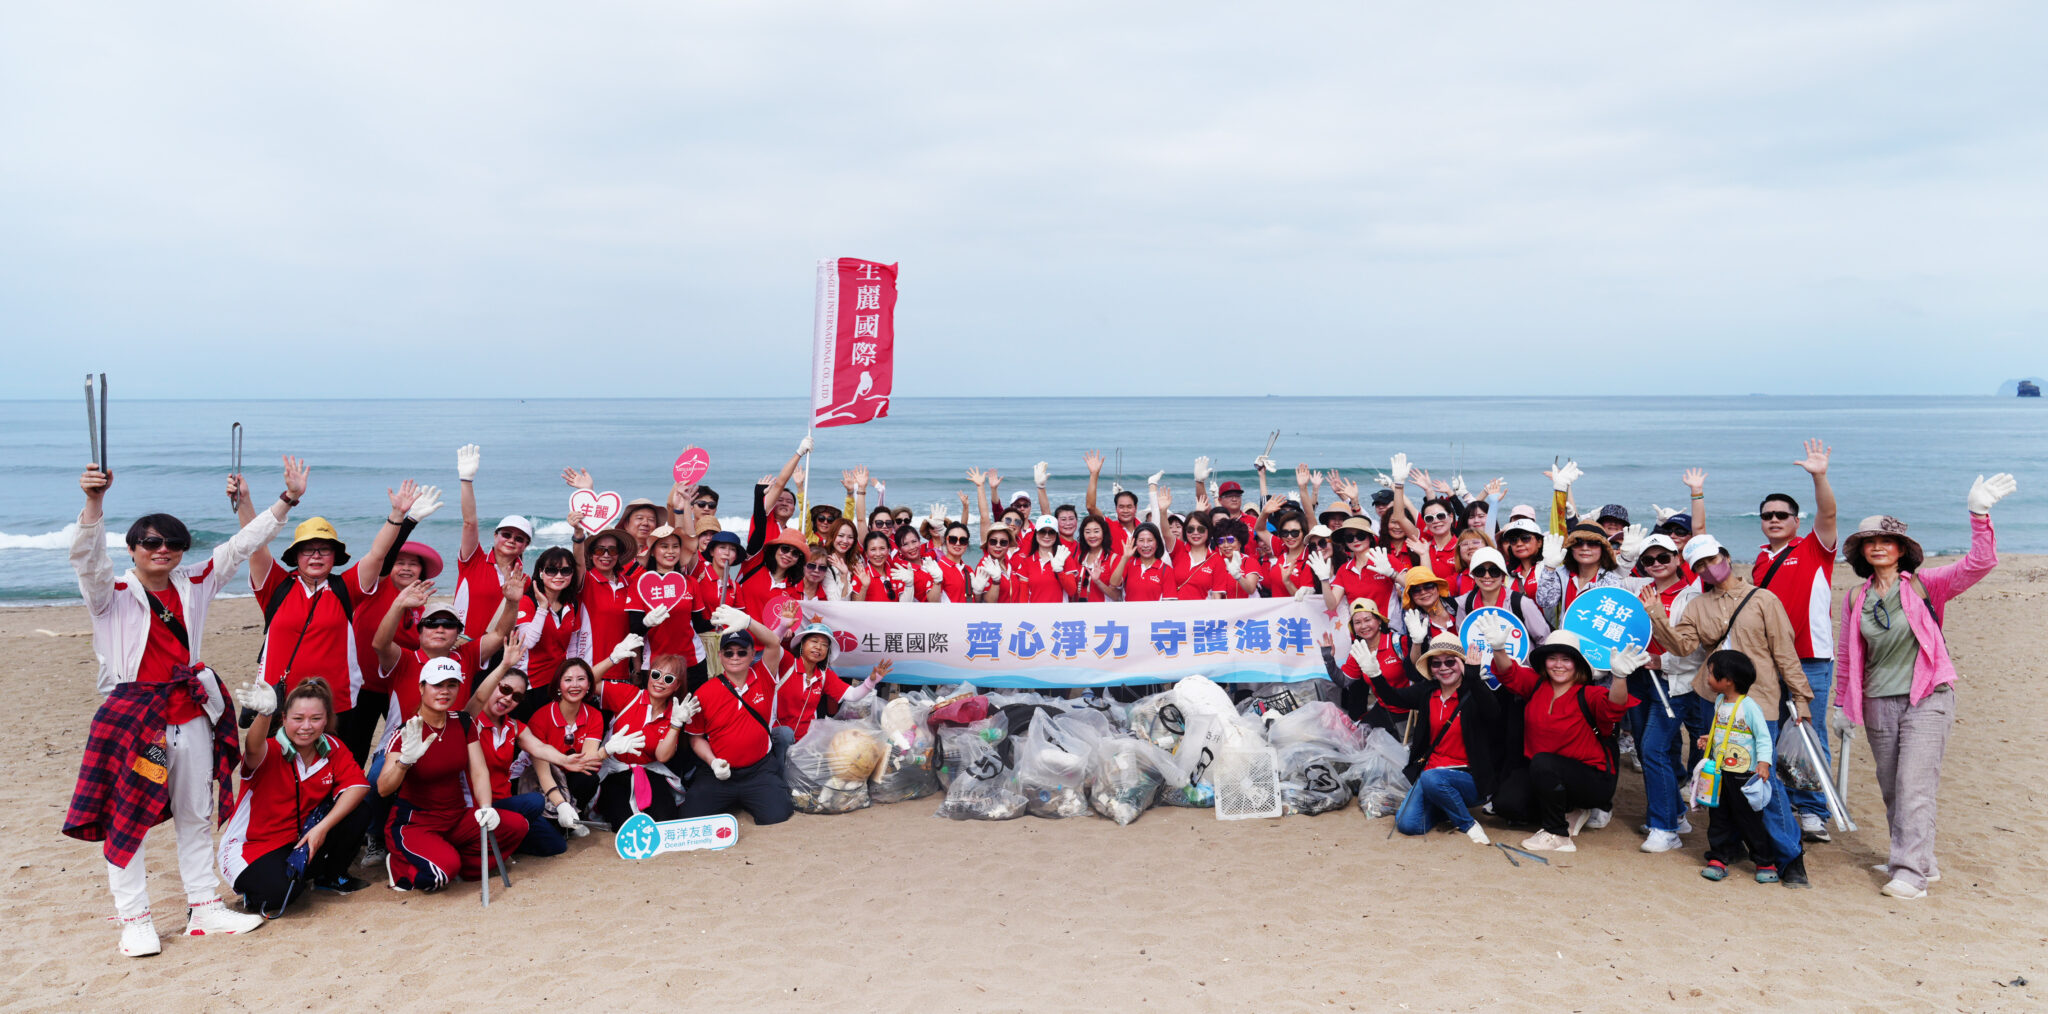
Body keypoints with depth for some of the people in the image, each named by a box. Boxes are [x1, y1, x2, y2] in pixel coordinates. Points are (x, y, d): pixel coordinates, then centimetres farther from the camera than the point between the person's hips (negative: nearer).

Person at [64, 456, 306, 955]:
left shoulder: (195, 584, 8)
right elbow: (87, 557, -21)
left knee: (196, 817, 13)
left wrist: (287, 500, 7)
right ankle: (134, 921, 10)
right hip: (131, 714, -4)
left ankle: (204, 909, 23)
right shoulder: (112, 593, -3)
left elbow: (241, 545, 10)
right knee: (125, 820, 0)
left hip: (191, 714, 5)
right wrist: (94, 502, -37)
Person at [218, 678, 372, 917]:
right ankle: (254, 895, 3)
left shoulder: (332, 748, -6)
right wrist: (264, 713, -68)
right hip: (252, 848, -5)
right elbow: (253, 748, -45)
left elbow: (358, 785, -16)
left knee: (358, 812, -18)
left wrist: (322, 827, -28)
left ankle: (332, 876, 7)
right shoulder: (270, 752, -20)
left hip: (302, 840, 5)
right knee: (279, 891, -36)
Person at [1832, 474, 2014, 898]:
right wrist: (1842, 703, 18)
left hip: (1926, 699, -4)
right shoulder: (1856, 598, 6)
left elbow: (1978, 564, -17)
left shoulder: (1924, 586, -4)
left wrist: (1979, 515, -28)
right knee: (1892, 790, 10)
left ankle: (1911, 872, -11)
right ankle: (1919, 859, 23)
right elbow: (1847, 655, 15)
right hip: (1877, 702, 5)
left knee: (1914, 786, -12)